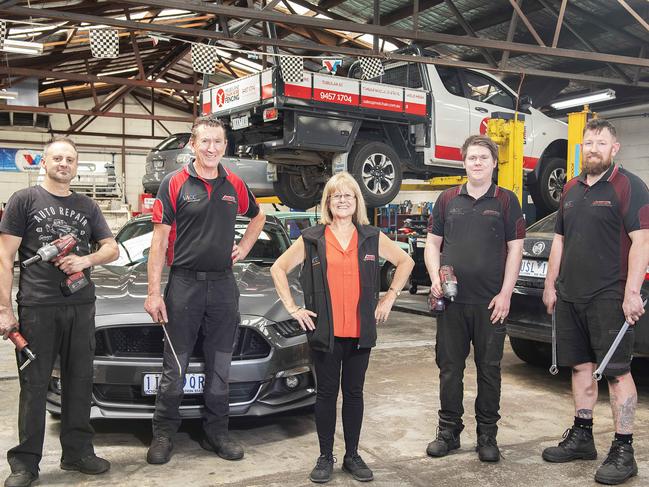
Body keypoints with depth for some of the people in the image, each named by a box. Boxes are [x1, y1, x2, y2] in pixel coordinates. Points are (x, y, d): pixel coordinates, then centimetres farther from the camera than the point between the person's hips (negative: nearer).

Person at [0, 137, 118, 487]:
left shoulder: (87, 206, 15)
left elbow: (112, 249, 16)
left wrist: (87, 260, -7)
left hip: (81, 306, 4)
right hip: (37, 307, -4)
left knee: (79, 381, 9)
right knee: (34, 385, 1)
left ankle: (77, 452, 21)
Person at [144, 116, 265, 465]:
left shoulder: (235, 185, 8)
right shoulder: (174, 184, -3)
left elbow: (258, 216, 27)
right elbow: (160, 240, -6)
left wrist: (244, 249, 10)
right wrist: (154, 292, -11)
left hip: (223, 284, 4)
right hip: (184, 283, -3)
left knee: (220, 366, 10)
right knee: (175, 365, 4)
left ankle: (215, 432, 22)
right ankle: (163, 433, 17)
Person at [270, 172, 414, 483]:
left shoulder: (372, 238, 6)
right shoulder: (312, 239, 1)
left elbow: (405, 262, 16)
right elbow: (278, 268, 6)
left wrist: (390, 297, 8)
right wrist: (292, 308, 0)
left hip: (360, 332, 2)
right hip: (325, 332, -1)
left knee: (354, 393, 10)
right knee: (327, 393, 6)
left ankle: (353, 456, 22)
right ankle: (325, 457, 18)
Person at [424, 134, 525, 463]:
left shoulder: (506, 201, 4)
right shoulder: (448, 200, 10)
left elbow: (515, 249, 1)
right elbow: (432, 243, 12)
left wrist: (505, 294, -7)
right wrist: (435, 278, -4)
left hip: (490, 303, -2)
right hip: (451, 300, 2)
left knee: (489, 369, 7)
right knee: (449, 367, 8)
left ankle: (487, 435, 20)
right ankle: (449, 431, 21)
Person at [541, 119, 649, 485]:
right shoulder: (571, 189, 15)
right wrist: (551, 285, 16)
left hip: (610, 299, -7)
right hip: (570, 297, 7)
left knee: (617, 372, -3)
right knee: (581, 366, 13)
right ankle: (582, 437, 25)